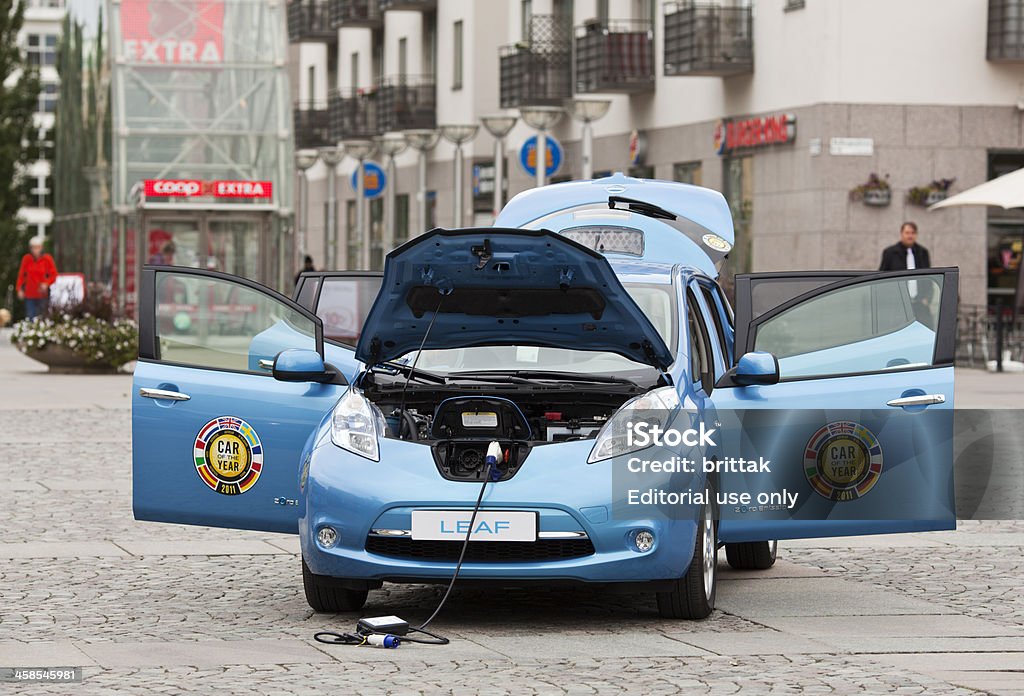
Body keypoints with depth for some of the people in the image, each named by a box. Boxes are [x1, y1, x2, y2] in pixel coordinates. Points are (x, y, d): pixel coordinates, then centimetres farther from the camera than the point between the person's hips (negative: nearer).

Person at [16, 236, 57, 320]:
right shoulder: (26, 259, -1)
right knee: (30, 316, -2)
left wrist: (46, 283, -15)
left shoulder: (47, 259, -4)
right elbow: (21, 275, 7)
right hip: (29, 294, 1)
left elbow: (53, 274, 2)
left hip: (42, 293, -1)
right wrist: (20, 289, 2)